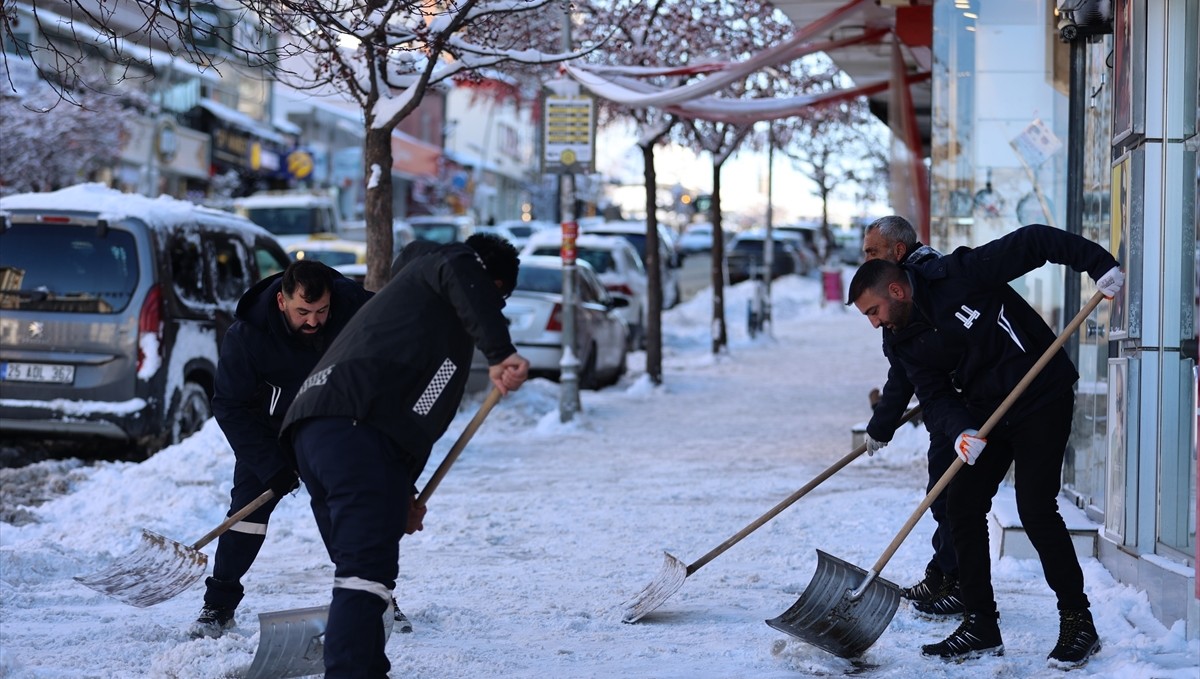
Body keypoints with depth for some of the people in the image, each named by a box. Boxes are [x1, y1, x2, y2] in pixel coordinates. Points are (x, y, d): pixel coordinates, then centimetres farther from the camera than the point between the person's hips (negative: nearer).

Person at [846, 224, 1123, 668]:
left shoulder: (961, 274, -18)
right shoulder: (907, 341, 1)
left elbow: (1033, 242, -16)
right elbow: (934, 395, -4)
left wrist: (1099, 265, -22)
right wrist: (960, 430, -24)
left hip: (1043, 401, -7)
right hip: (986, 414, 7)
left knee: (1035, 508, -14)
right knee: (962, 505, 2)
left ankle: (1078, 624, -2)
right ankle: (980, 627, 10)